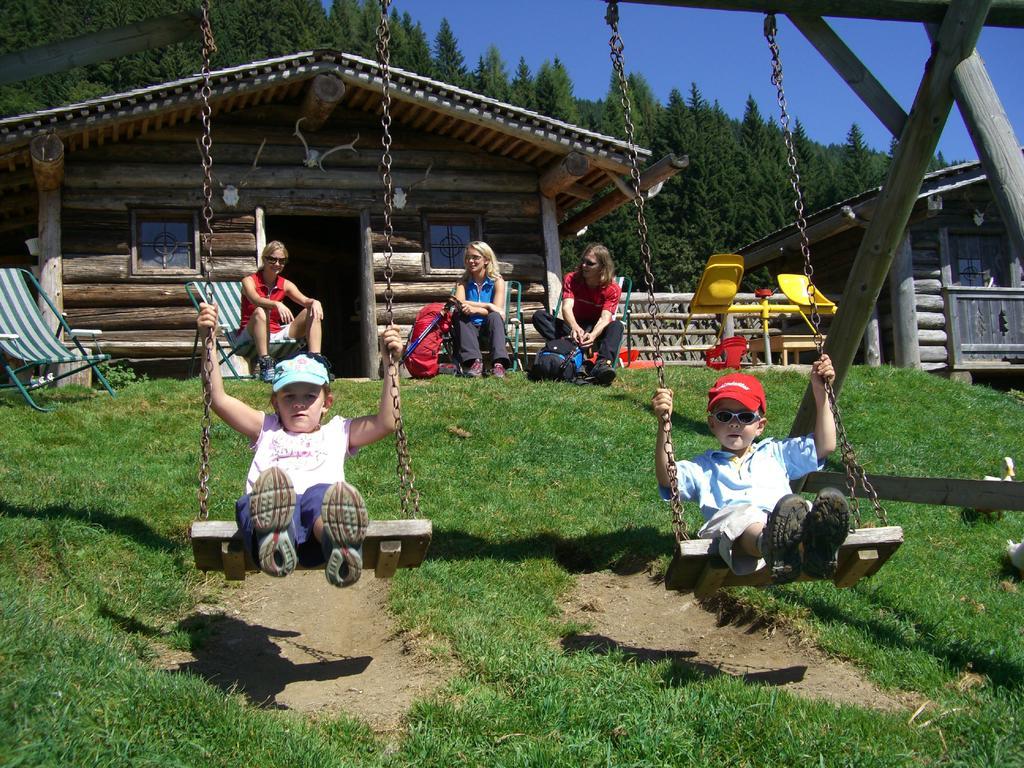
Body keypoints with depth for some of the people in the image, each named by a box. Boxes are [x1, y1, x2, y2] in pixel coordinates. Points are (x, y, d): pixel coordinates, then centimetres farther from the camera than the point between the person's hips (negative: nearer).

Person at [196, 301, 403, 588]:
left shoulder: (338, 432, 37)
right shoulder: (267, 430, 38)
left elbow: (385, 422, 23)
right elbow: (218, 399, 29)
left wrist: (391, 363, 19)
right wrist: (208, 341, 24)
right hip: (266, 511, 0)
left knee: (325, 495, -39)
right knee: (270, 481, -37)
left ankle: (341, 552, -71)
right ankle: (274, 544, -70)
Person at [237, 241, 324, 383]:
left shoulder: (286, 285, 7)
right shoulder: (249, 281, -5)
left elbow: (304, 300, -10)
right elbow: (256, 300, -28)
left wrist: (314, 302, -35)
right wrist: (277, 304, -47)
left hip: (276, 336, 4)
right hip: (250, 337, -4)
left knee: (312, 312, -10)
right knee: (260, 312, -35)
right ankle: (265, 365, -41)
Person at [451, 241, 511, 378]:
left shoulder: (497, 281, -1)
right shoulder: (463, 282, 5)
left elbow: (497, 311, -14)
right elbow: (459, 305, -16)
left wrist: (474, 309, -31)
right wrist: (487, 306, -26)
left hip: (489, 327, -2)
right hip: (469, 328, 2)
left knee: (494, 317, -32)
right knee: (459, 315, -27)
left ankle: (498, 363, -46)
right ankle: (474, 361, -40)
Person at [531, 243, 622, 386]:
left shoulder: (612, 288, -11)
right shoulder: (571, 279, -6)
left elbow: (605, 318, -26)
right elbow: (567, 307, -24)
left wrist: (593, 335, -49)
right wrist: (575, 327, -47)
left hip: (597, 331, -2)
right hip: (575, 327, 2)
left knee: (616, 326, -34)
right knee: (539, 316, -20)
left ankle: (602, 364, -59)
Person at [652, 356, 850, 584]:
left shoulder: (775, 452, 38)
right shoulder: (703, 467, 31)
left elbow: (824, 446, 31)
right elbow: (667, 478, 12)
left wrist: (820, 391, 27)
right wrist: (664, 424, 0)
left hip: (787, 520, 3)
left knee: (804, 510, -35)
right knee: (740, 519, -41)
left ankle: (815, 544, -67)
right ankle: (770, 547, -72)